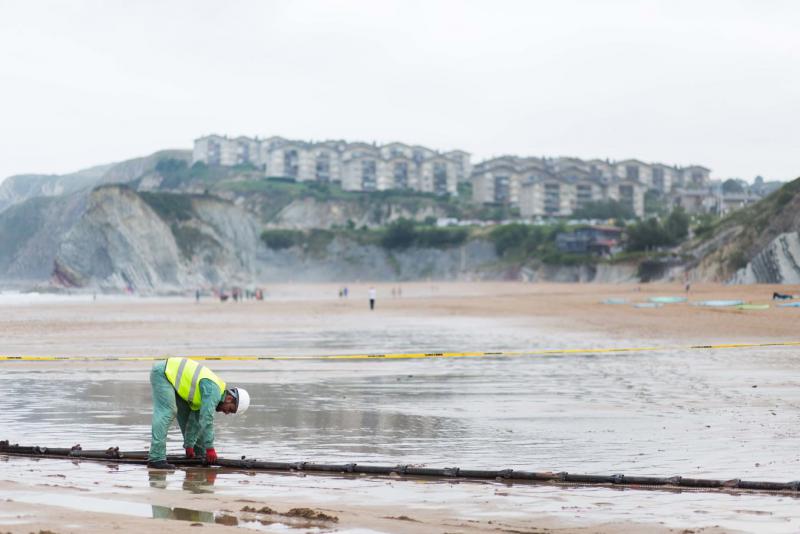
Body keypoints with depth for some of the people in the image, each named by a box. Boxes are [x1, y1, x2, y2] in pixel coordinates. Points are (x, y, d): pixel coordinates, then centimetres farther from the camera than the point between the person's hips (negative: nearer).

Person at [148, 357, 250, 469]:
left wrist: (189, 446, 10)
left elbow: (195, 420, 12)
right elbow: (206, 419, -25)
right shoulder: (213, 391, -20)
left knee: (186, 414, 13)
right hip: (163, 373, -10)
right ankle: (156, 458, -27)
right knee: (167, 413, -20)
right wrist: (209, 448, -19)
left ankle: (199, 453, 23)